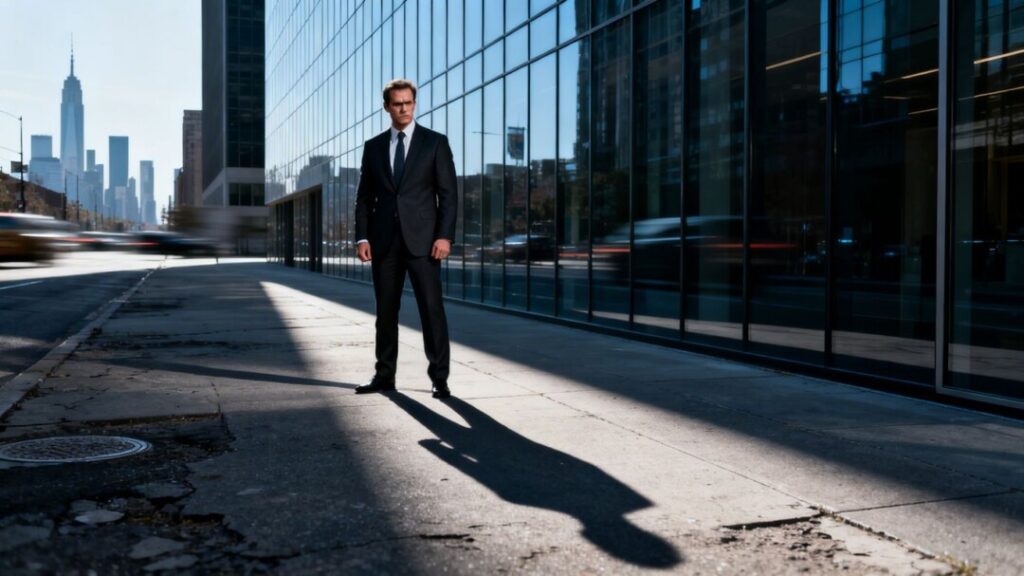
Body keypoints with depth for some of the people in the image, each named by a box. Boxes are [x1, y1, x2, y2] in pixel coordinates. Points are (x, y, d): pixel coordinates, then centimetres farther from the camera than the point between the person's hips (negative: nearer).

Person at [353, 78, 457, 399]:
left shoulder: (435, 142, 3)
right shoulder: (373, 146, 12)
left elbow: (448, 194, -2)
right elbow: (364, 197, 11)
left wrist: (445, 236, -12)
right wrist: (362, 237, 1)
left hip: (422, 238, -3)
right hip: (384, 240, 3)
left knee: (431, 308, -5)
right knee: (386, 310, 8)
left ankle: (439, 378, 1)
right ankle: (384, 375, 17)